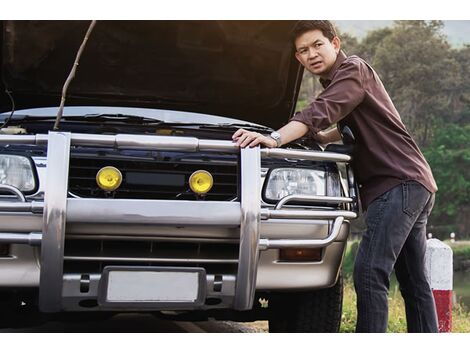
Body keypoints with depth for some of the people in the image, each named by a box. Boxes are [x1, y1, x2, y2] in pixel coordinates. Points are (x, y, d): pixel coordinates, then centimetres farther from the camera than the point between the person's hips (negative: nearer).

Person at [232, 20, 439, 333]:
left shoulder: (353, 68, -7)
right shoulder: (337, 82, 22)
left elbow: (322, 111, -24)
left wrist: (275, 138, -34)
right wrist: (320, 138, 30)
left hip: (400, 181, -11)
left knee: (370, 272, -19)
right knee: (414, 283, 12)